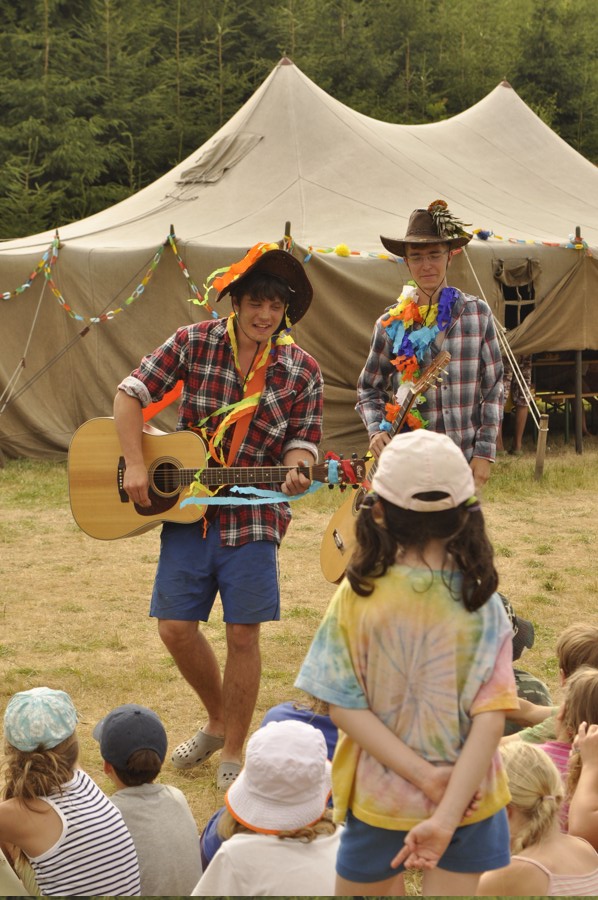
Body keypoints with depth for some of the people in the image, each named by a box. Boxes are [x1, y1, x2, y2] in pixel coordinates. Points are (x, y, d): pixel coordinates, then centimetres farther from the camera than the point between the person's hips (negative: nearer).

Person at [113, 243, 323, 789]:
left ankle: (233, 753, 15)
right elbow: (130, 395, -2)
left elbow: (301, 442, -2)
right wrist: (136, 465, -12)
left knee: (242, 635, 0)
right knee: (175, 627, 3)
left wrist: (294, 471, -26)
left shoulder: (302, 371, -3)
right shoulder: (195, 343, -4)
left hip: (254, 516, -1)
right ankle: (218, 721, 29)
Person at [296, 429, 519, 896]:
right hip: (467, 794, 0)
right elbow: (491, 715, -19)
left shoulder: (357, 594, -14)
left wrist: (426, 777, -17)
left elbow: (345, 706, -16)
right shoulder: (481, 602, -13)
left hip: (378, 798, 0)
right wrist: (446, 816, -23)